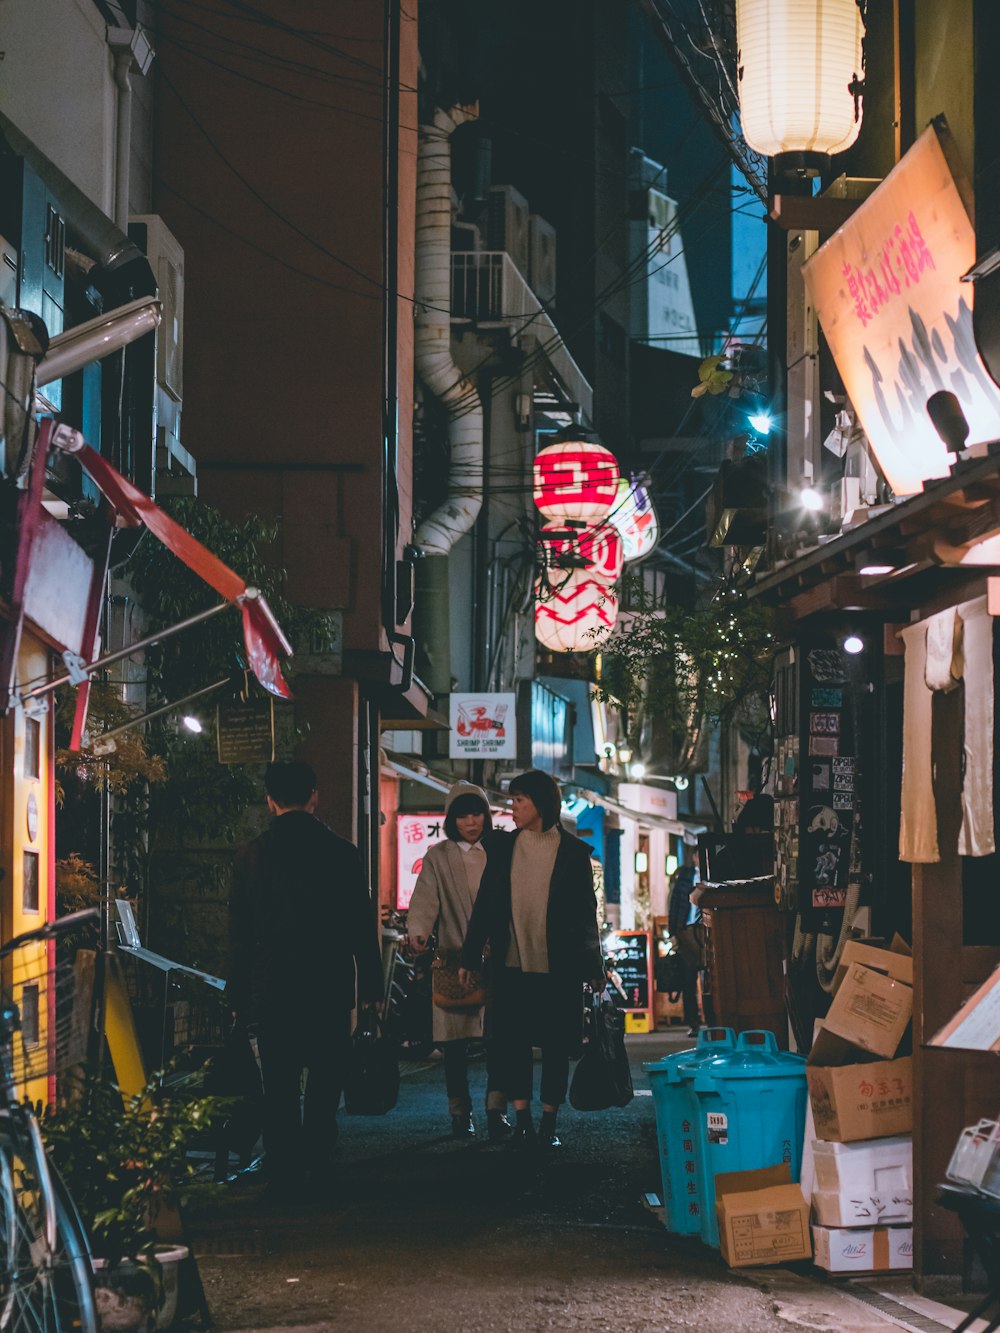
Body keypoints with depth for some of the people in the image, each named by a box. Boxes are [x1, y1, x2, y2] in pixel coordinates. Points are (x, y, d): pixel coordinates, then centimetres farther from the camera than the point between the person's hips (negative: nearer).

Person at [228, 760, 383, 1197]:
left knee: (280, 1086, 6)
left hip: (272, 988, 0)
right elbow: (362, 926, -1)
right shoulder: (341, 852, -4)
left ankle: (285, 1173, 6)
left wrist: (239, 995, 8)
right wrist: (371, 985, 8)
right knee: (325, 1079, 12)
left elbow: (239, 933, 1)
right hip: (329, 986, 0)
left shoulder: (251, 854, -3)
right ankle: (318, 1165, 9)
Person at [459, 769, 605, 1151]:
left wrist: (592, 965, 1)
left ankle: (548, 1124, 12)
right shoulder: (502, 847, 7)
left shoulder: (573, 851, 1)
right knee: (511, 1042, -2)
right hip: (512, 964, 2)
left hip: (558, 966, -2)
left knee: (556, 1047, 3)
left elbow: (586, 912, 3)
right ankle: (522, 1121, 4)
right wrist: (471, 957, 7)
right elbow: (485, 904, 10)